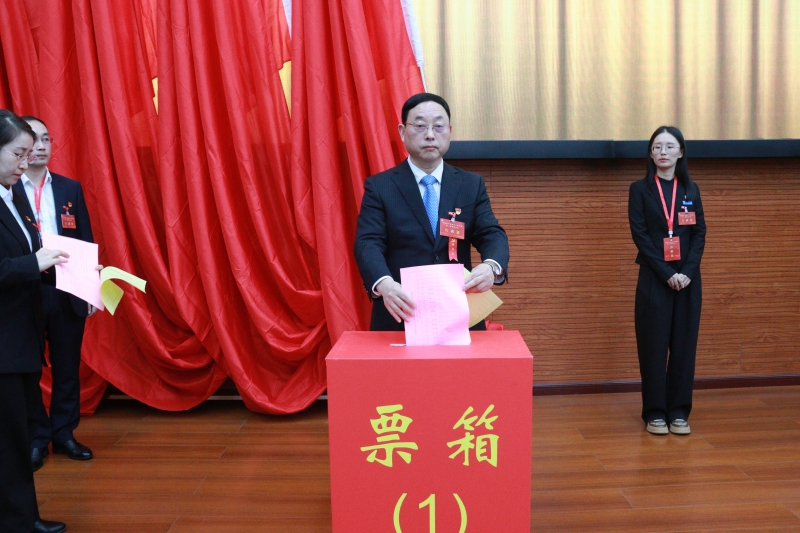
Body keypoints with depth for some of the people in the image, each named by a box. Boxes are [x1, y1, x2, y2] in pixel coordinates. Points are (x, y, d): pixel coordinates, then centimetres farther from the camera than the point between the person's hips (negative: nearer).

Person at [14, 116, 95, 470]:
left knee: (68, 367, 10)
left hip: (69, 292, 3)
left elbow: (86, 241, 8)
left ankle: (64, 434, 24)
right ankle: (36, 439, 20)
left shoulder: (70, 188, 8)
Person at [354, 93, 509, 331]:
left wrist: (491, 266, -27)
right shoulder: (379, 187, 0)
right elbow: (368, 243, -12)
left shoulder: (472, 185, 7)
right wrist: (384, 284, -33)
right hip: (399, 317, -2)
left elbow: (491, 234, -3)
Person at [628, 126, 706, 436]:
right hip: (654, 279, -3)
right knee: (654, 346, 0)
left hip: (688, 279, 3)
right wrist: (667, 274, -15)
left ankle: (679, 412, 14)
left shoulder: (690, 190, 10)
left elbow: (699, 234, 4)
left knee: (684, 344, 4)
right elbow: (640, 236, -7)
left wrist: (687, 272, -11)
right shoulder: (640, 189, 1)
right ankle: (654, 413, 9)